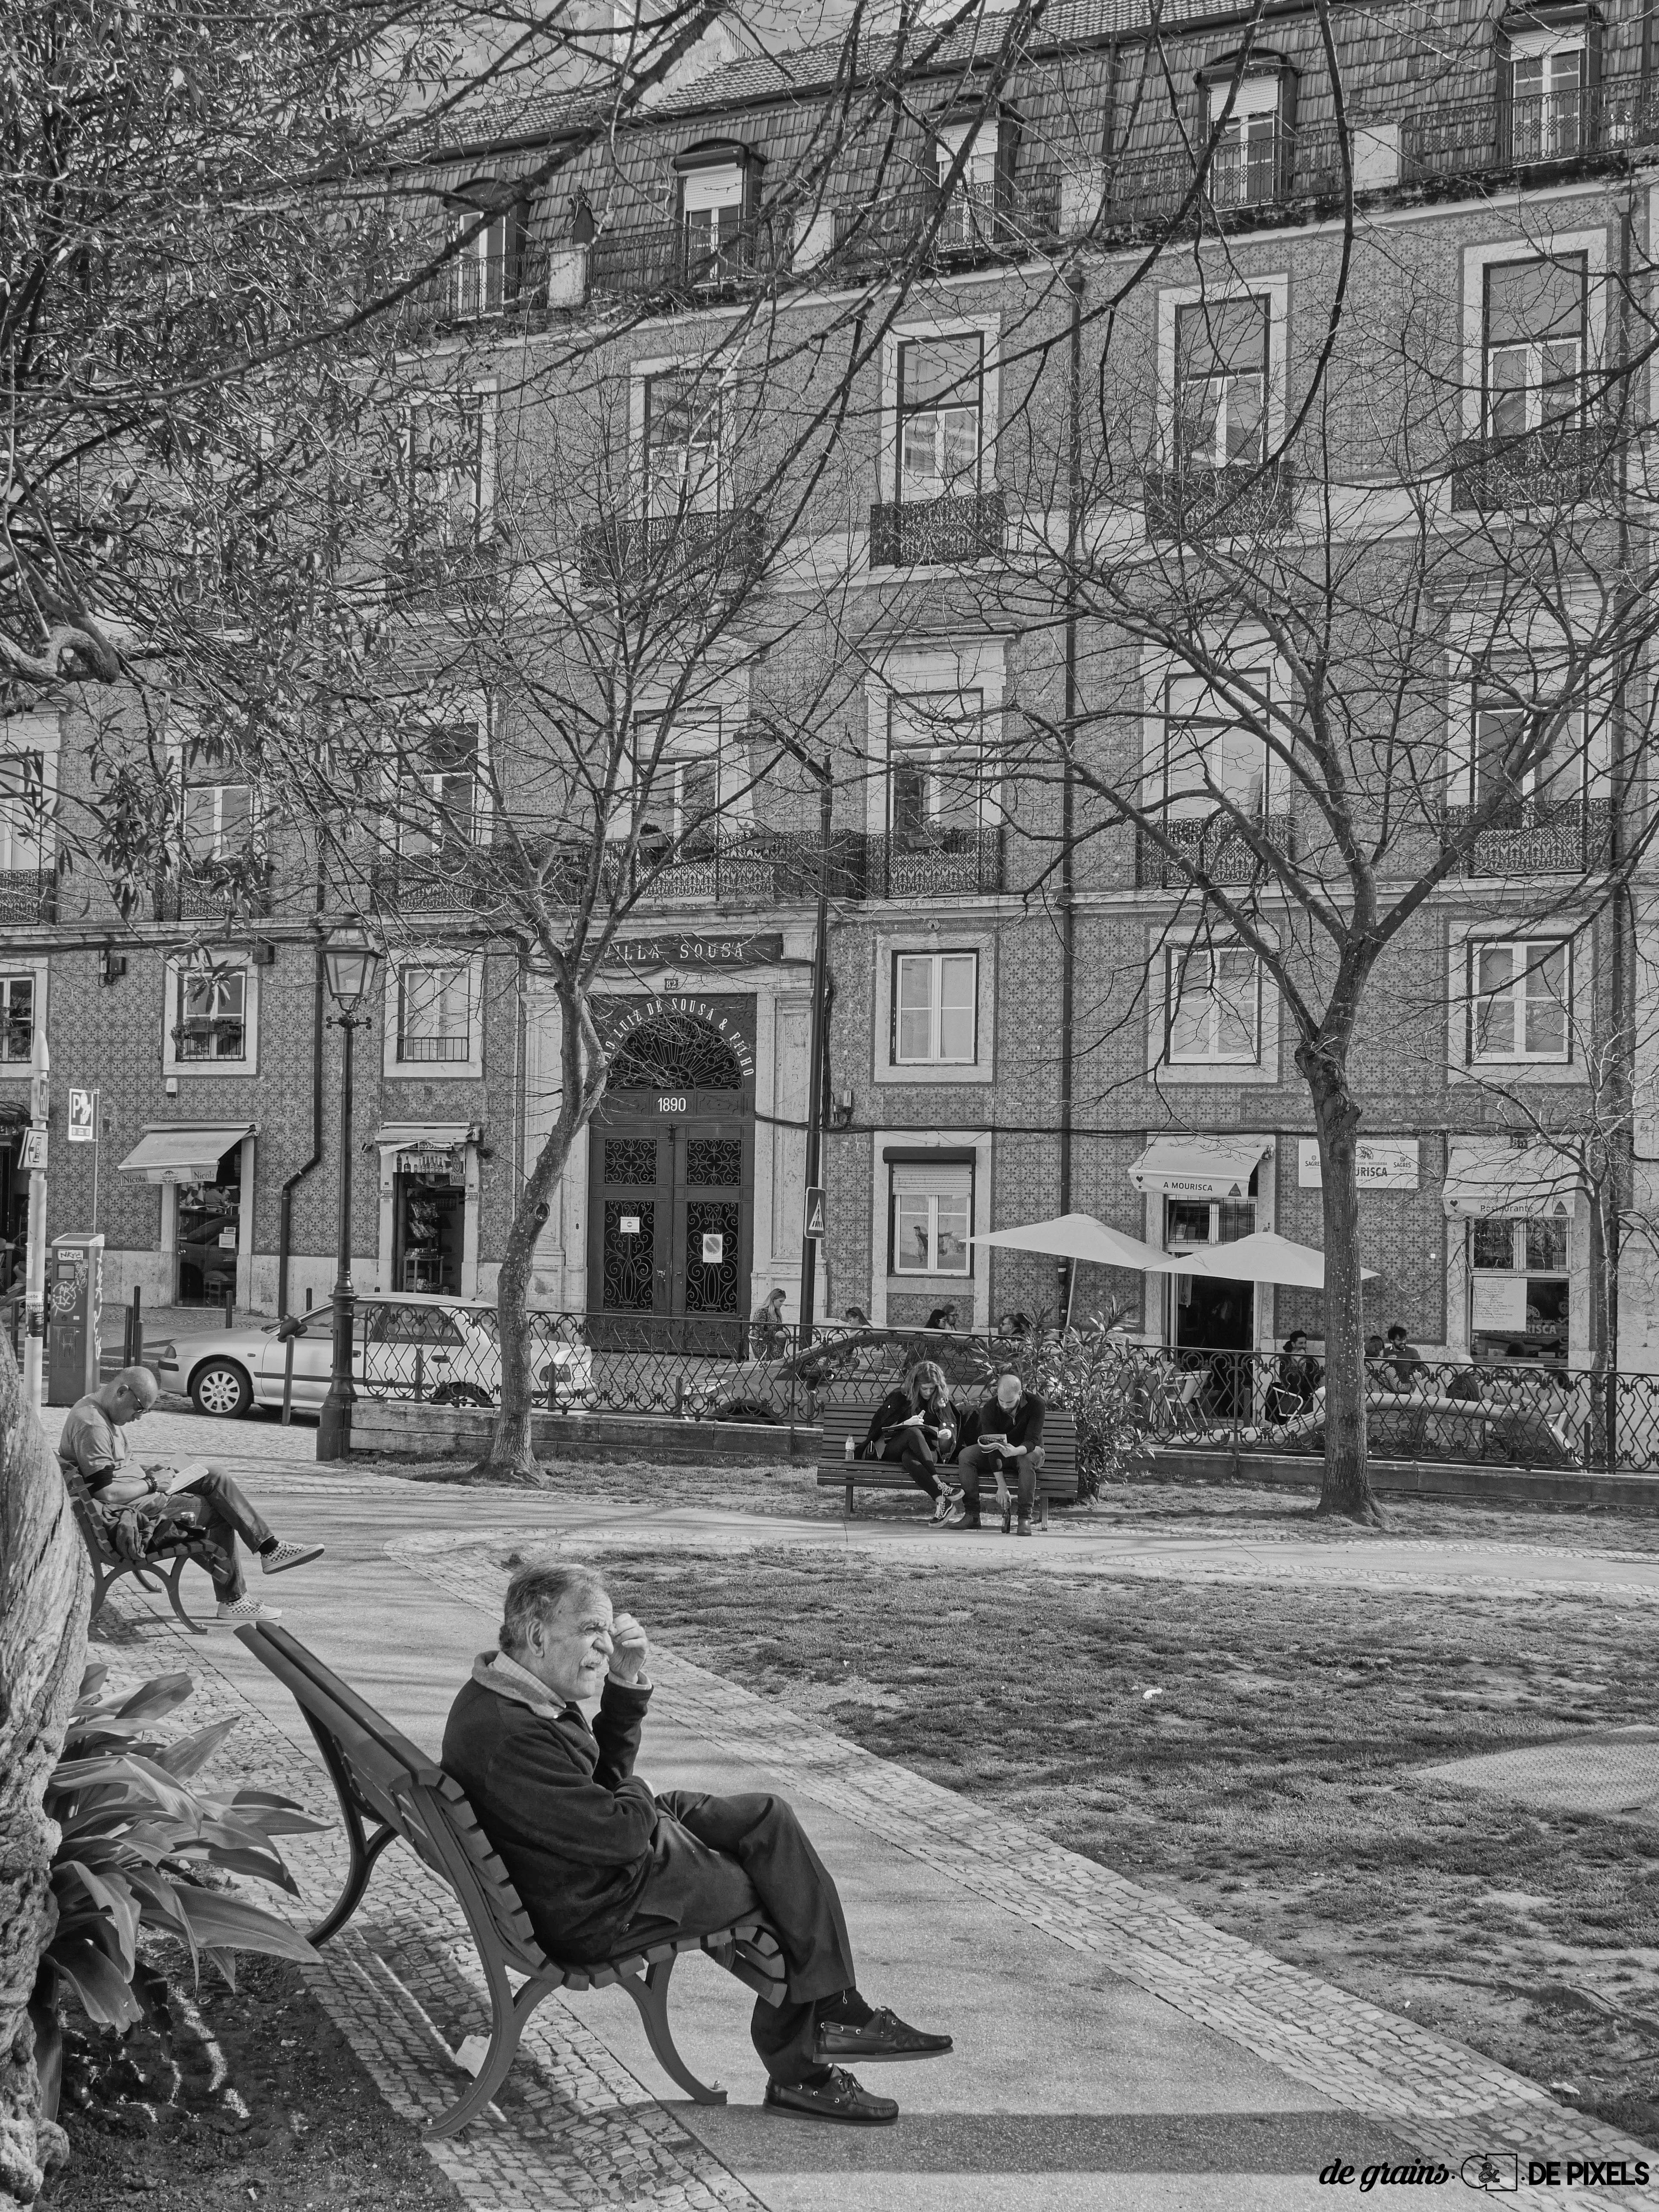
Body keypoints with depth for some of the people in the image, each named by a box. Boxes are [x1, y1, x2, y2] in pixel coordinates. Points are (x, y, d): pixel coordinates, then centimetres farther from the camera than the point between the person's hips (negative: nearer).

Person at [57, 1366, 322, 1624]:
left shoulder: (99, 1412, 11)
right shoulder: (92, 1426, -23)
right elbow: (107, 1493, -27)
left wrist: (149, 1471, 8)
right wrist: (151, 1483, -13)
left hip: (141, 1493, 11)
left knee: (215, 1477, 2)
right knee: (218, 1512, -6)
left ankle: (270, 1548, -2)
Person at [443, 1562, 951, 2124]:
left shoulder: (508, 1694, 1)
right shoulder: (511, 1736, -33)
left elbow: (608, 1772, 11)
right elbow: (621, 1834, -28)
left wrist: (626, 1683, -3)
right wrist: (637, 1793, -5)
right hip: (601, 1913, -11)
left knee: (768, 1819, 10)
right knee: (786, 1891, 2)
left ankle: (832, 2015, 12)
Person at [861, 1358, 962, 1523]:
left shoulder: (942, 1402, 13)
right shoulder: (899, 1398, 7)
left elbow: (951, 1428, 10)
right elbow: (883, 1427, 2)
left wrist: (948, 1434, -16)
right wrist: (906, 1424, -16)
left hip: (929, 1452, 0)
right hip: (892, 1451, 0)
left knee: (909, 1458, -40)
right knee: (914, 1432, -39)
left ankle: (940, 1502, -57)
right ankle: (939, 1486, -53)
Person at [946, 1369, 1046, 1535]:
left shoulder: (1035, 1404, -24)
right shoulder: (989, 1408, -19)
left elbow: (1033, 1440, -29)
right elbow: (993, 1447, -23)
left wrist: (1015, 1451, -53)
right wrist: (1002, 1486, -29)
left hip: (1026, 1450, -2)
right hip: (999, 1453, 2)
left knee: (1027, 1460, -39)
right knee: (966, 1456, -24)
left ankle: (1025, 1518, -32)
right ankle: (972, 1514, -23)